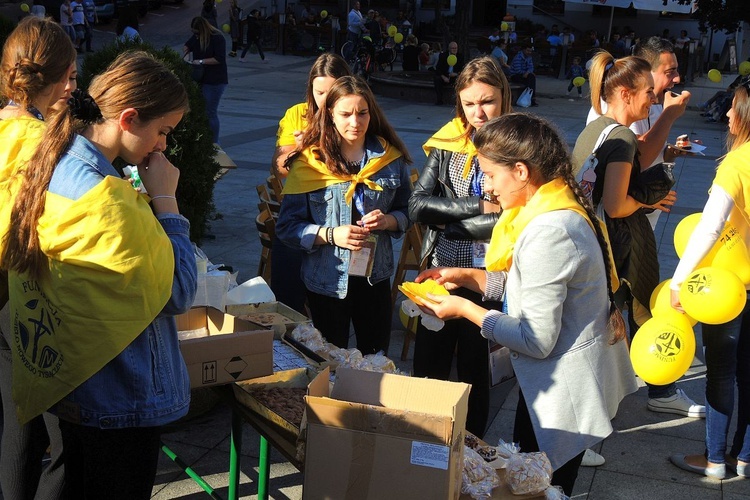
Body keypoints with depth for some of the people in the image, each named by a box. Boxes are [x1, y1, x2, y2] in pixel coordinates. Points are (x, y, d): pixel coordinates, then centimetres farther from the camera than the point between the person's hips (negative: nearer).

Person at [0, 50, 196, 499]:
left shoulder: (51, 168, 1)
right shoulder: (104, 197, -28)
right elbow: (177, 293, -21)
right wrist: (165, 198, -16)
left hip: (64, 382, 9)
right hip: (119, 402, -9)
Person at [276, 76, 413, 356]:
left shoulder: (390, 159, -1)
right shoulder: (308, 163, -9)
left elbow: (408, 212, 7)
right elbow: (287, 228, -9)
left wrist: (387, 220, -14)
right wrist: (330, 234, -23)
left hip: (375, 277, 2)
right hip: (327, 280, -2)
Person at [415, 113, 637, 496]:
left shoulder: (547, 233, -29)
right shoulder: (556, 206, 2)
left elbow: (536, 341, -25)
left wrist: (465, 309, -16)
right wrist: (465, 276, 3)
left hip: (563, 389, -9)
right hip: (571, 378, 9)